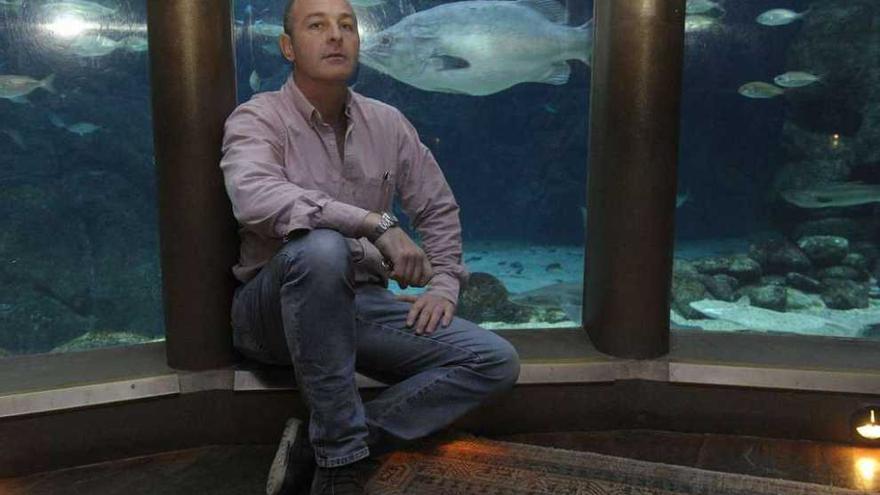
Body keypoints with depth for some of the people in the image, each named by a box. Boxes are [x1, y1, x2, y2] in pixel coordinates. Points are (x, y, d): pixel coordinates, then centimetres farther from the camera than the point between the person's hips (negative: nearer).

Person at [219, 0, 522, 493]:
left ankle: (317, 445, -15)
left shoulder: (388, 123, 7)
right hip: (274, 309, -5)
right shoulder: (258, 118, -8)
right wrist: (378, 224, -34)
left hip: (362, 304, 5)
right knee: (322, 248, -39)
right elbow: (254, 199, -31)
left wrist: (443, 286, 1)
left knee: (495, 361, -12)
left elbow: (440, 207, 16)